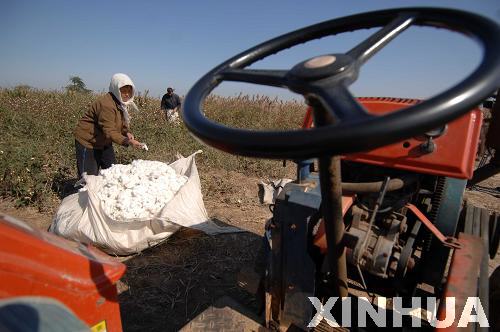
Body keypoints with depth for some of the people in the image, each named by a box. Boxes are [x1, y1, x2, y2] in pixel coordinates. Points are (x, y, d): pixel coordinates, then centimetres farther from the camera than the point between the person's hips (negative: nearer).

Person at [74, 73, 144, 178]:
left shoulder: (122, 103, 2)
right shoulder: (106, 104, -27)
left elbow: (122, 124, 12)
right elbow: (109, 132, -33)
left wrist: (127, 133, -10)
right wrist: (127, 141, -46)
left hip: (104, 142, 9)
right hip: (88, 142, -9)